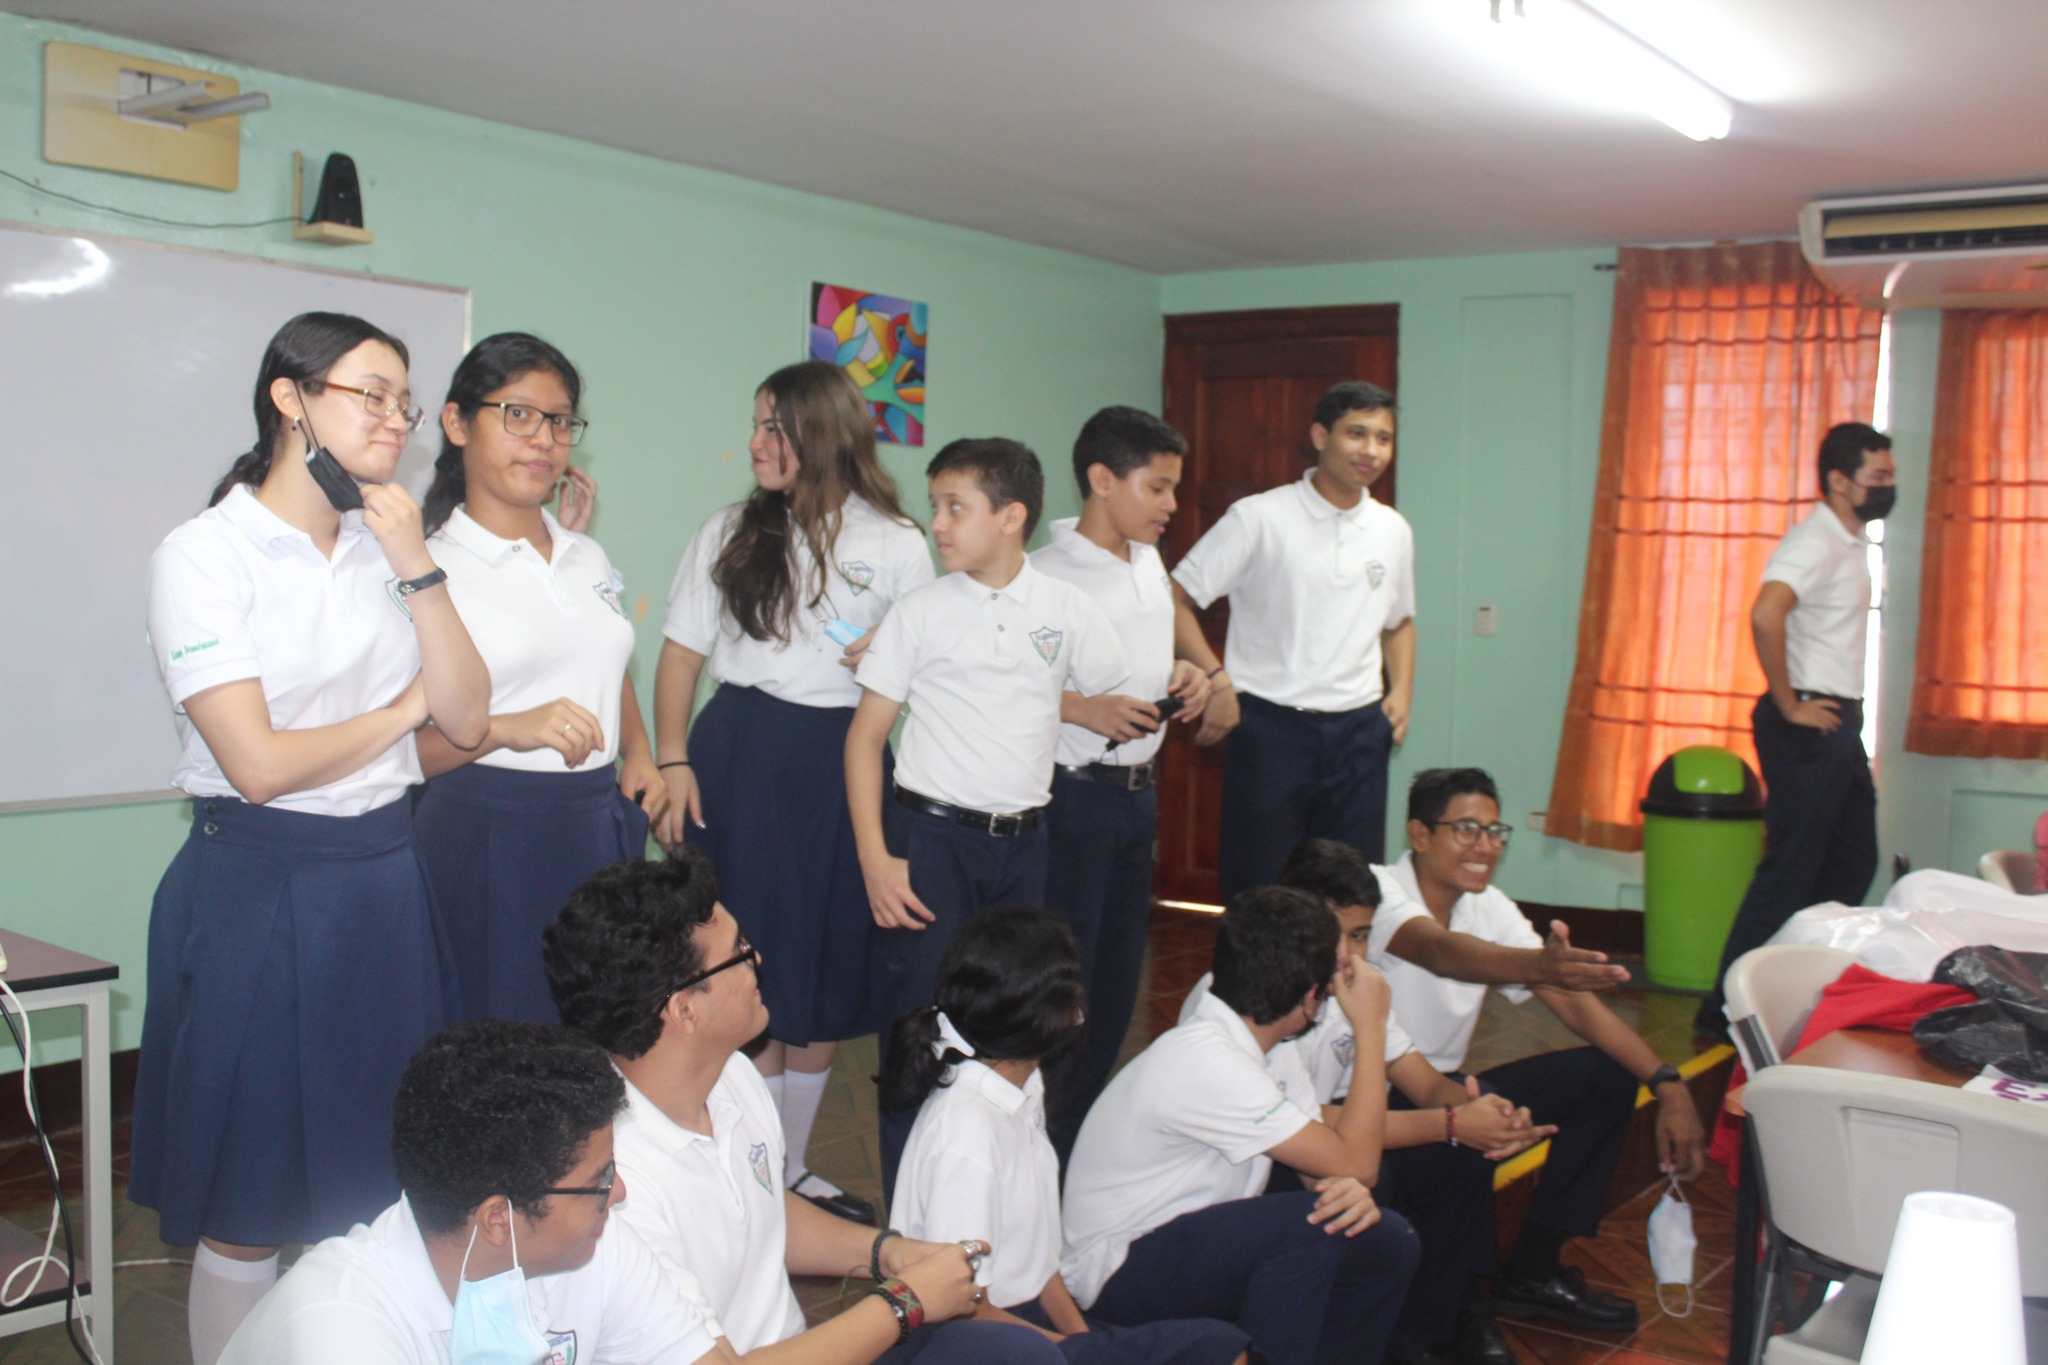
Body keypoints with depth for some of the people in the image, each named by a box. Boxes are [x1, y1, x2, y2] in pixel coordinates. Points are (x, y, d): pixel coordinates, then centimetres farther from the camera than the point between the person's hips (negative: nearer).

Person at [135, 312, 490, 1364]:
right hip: (260, 889, -6)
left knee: (376, 1181, 14)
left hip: (386, 880, 6)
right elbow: (259, 762, -17)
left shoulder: (384, 547, 9)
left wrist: (416, 566, -9)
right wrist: (401, 709, -3)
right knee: (251, 1204, 6)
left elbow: (466, 718, 0)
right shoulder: (206, 554, -9)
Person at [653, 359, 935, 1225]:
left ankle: (793, 1167, 26)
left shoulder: (896, 544, 4)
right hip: (739, 760, -1)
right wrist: (672, 761, -5)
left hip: (842, 763, 1)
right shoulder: (730, 532, 6)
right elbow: (682, 651, 5)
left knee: (827, 972, 9)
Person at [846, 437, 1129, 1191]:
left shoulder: (1068, 609, 1)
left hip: (1023, 841, 2)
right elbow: (865, 735, -2)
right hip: (930, 834, -2)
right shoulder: (920, 611, -3)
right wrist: (874, 859, -8)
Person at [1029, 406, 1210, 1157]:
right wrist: (1083, 709, -26)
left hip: (1139, 789, 8)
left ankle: (1079, 1139, 30)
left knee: (1118, 977, 16)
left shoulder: (1150, 564, 10)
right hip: (1073, 793, -8)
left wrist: (1185, 675, 3)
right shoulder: (1046, 575, -16)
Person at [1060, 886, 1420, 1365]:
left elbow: (1330, 1163, 3)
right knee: (1309, 1224, -27)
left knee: (1388, 1242, -4)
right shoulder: (1207, 1063, -27)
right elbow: (1355, 1160, -25)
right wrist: (1371, 1029, -18)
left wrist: (1352, 1189, -21)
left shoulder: (1271, 1052, 2)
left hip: (1192, 1242, 9)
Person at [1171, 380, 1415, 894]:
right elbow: (1175, 600, -8)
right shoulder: (1258, 518, -5)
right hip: (1270, 726, -4)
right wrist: (1217, 681, -17)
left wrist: (1401, 689, 10)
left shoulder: (1393, 531, 11)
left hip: (1360, 730, 5)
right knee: (1258, 890, 1)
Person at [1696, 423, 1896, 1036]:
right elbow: (1765, 614, -33)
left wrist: (1848, 711, 16)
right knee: (1790, 871, -8)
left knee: (1853, 864, 15)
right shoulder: (1815, 541, -16)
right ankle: (1726, 1009, -2)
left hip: (1839, 724, 10)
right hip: (1808, 727, -10)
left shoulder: (1851, 542, 16)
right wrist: (1789, 706, -25)